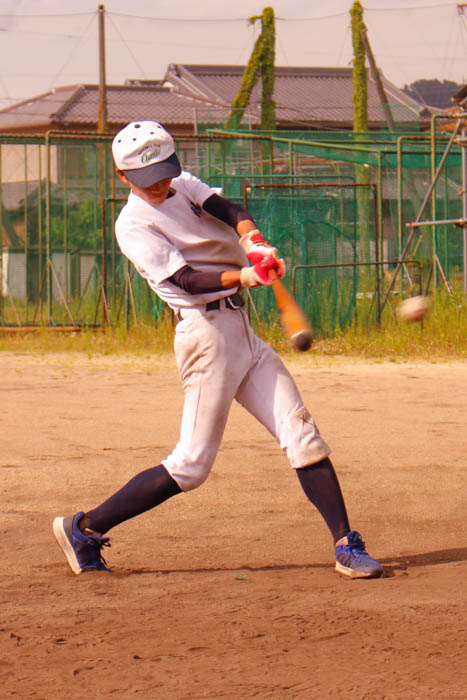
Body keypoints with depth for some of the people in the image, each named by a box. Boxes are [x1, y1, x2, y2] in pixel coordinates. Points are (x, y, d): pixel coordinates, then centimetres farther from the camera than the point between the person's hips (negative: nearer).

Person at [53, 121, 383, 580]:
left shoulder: (184, 186, 14)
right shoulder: (133, 224, -8)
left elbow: (228, 210, -4)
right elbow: (183, 279, -20)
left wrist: (251, 238, -26)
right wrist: (242, 276, -36)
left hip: (242, 332, 7)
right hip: (207, 331, -7)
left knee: (300, 433, -1)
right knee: (190, 465, -6)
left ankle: (346, 544, 0)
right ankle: (85, 528, 5)